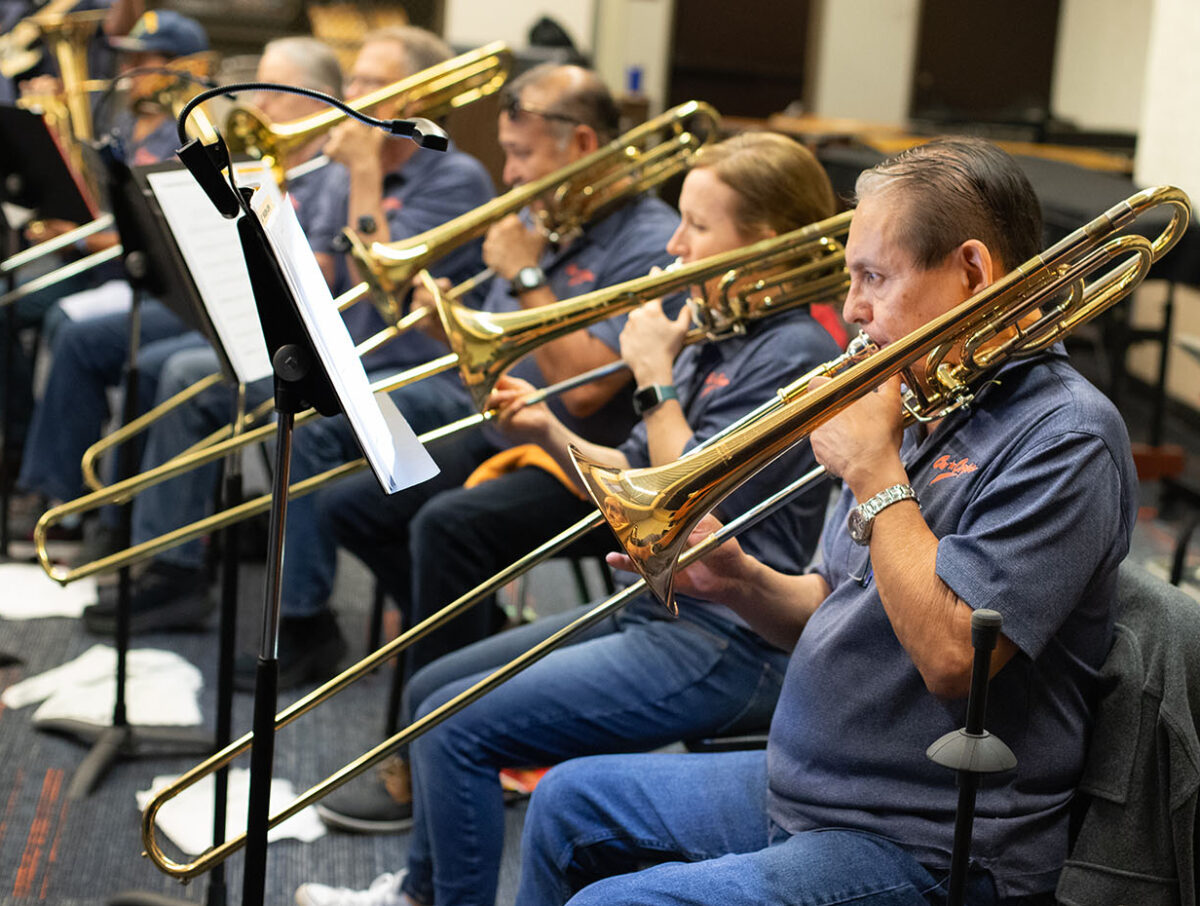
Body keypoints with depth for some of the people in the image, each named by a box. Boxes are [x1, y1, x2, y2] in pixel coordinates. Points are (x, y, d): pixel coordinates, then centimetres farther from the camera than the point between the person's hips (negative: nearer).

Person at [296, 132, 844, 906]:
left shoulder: (794, 354, -16)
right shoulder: (714, 336, 12)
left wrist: (657, 382, -14)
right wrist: (552, 436, -1)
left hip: (728, 645, -10)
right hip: (655, 604, 10)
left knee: (457, 726, -16)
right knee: (432, 691, 15)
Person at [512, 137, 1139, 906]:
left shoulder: (1065, 435, -19)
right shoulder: (921, 406, 10)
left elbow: (951, 654, -29)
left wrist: (873, 471, -20)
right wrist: (741, 582, -4)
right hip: (803, 787, 10)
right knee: (569, 803, 18)